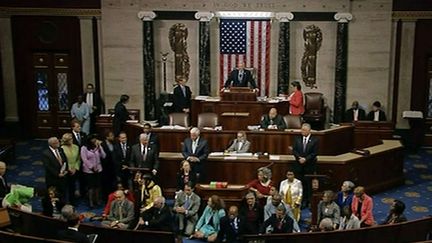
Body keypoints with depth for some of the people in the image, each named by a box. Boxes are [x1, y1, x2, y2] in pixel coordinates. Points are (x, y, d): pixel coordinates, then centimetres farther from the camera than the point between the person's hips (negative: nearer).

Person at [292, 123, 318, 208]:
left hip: (309, 166, -3)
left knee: (309, 184, -1)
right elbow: (294, 150, 4)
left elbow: (315, 153, -6)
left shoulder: (314, 140, -2)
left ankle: (309, 202, 6)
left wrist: (306, 159, -16)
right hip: (299, 165, 3)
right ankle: (301, 201, 9)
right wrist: (299, 158, -12)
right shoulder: (297, 139, 7)